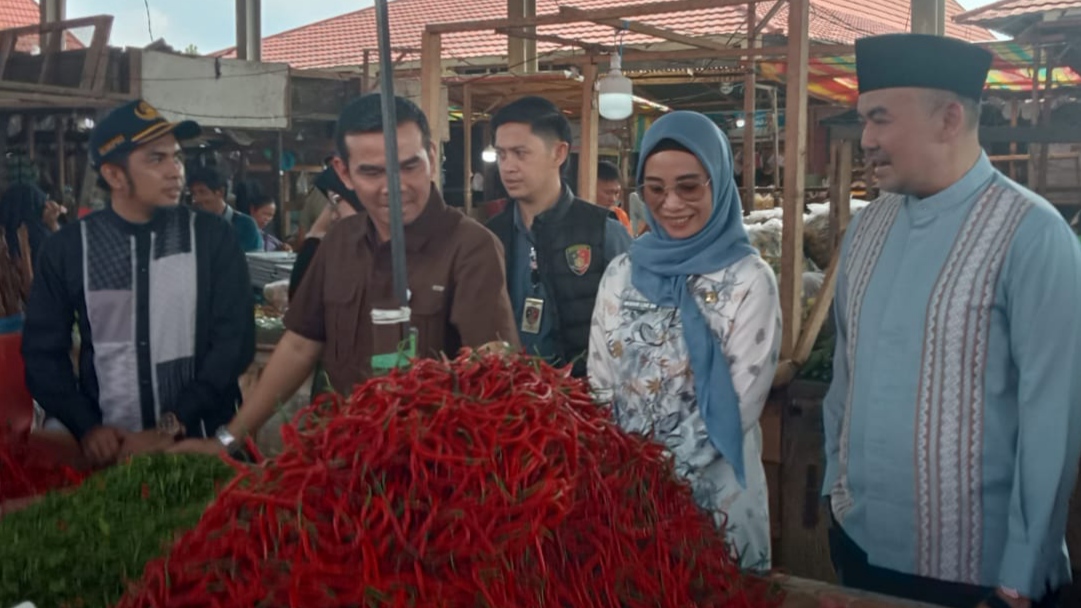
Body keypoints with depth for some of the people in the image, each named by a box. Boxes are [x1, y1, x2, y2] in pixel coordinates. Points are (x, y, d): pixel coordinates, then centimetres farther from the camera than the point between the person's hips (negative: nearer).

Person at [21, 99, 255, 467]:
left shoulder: (211, 238, -5)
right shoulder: (66, 249, -1)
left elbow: (234, 340, -8)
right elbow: (43, 352, 4)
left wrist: (171, 428, -13)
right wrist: (86, 427, -9)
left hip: (203, 444, -1)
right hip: (112, 450, 1)